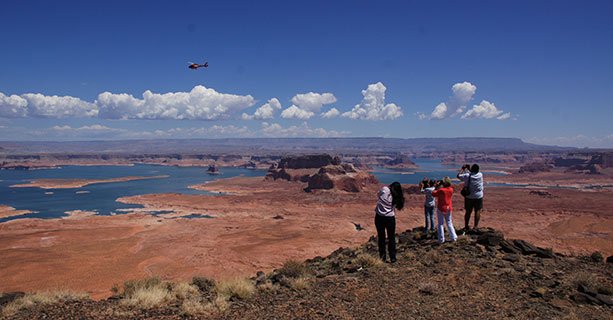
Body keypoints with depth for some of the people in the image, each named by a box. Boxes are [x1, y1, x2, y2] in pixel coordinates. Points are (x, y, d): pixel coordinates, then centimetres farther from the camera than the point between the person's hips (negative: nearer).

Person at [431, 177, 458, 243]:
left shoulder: (441, 190, -22)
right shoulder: (451, 189, -6)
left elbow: (433, 194, -11)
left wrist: (437, 187, -3)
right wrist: (440, 187, 3)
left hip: (441, 209, -5)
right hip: (449, 209, 5)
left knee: (440, 224, 5)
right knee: (449, 223, 18)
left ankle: (441, 239, 6)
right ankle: (453, 237, 20)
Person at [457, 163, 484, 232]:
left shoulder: (467, 176, -14)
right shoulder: (480, 175, -8)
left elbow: (458, 175, 0)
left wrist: (463, 168, 10)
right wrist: (469, 169, 18)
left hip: (469, 197, 0)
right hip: (478, 197, 0)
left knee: (468, 211, 10)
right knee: (477, 211, 9)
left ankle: (466, 226, 16)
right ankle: (476, 226, 8)